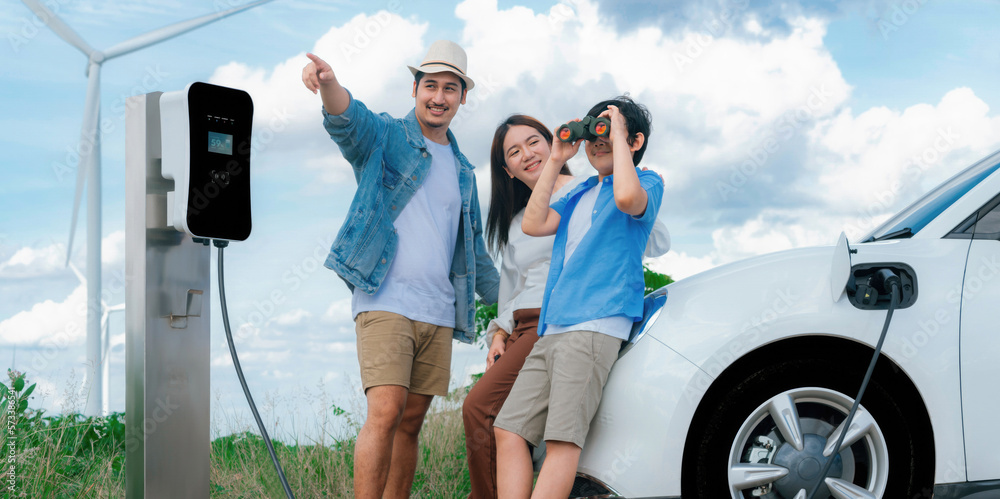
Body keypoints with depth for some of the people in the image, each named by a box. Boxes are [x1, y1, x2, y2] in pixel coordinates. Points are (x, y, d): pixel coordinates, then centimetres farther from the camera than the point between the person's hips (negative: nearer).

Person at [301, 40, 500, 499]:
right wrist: (328, 85, -43)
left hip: (439, 312, 6)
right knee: (385, 413, -17)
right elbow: (348, 119, -20)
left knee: (410, 422, 6)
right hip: (385, 302, -6)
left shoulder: (462, 171, 22)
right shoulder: (386, 138, 4)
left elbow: (473, 249, 30)